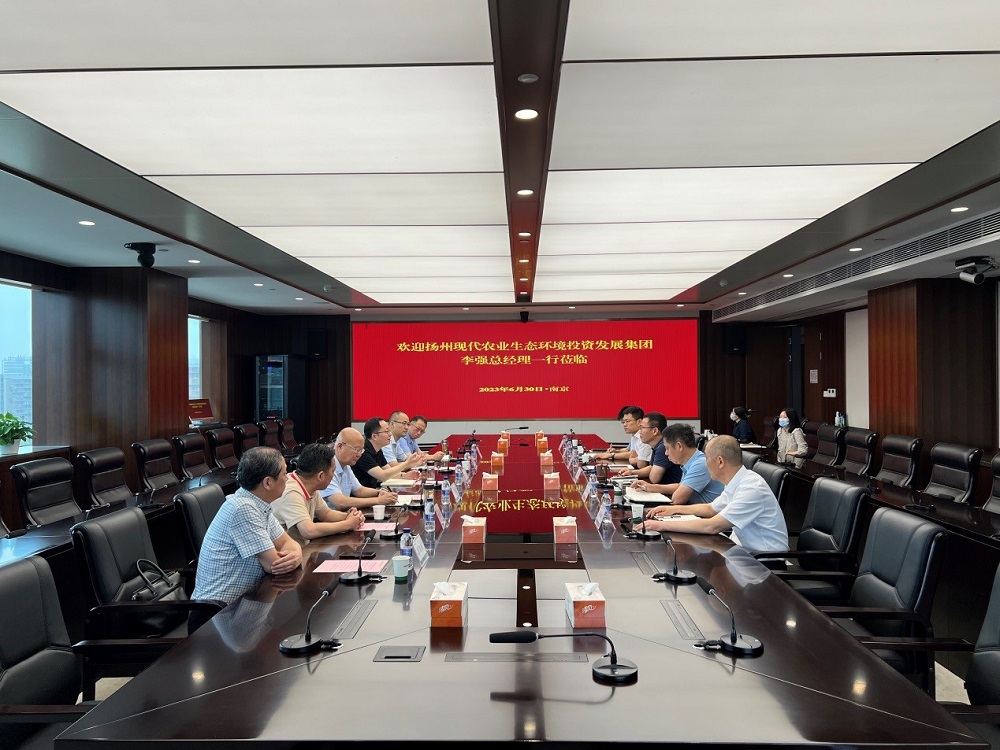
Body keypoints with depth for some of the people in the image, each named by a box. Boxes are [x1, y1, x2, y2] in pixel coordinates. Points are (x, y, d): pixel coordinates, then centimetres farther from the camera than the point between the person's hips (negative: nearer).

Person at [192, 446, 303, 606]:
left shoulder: (260, 504, 2)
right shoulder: (243, 508, -23)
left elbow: (287, 543, 7)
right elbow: (273, 565, -20)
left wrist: (296, 554, -15)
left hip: (242, 599, 8)